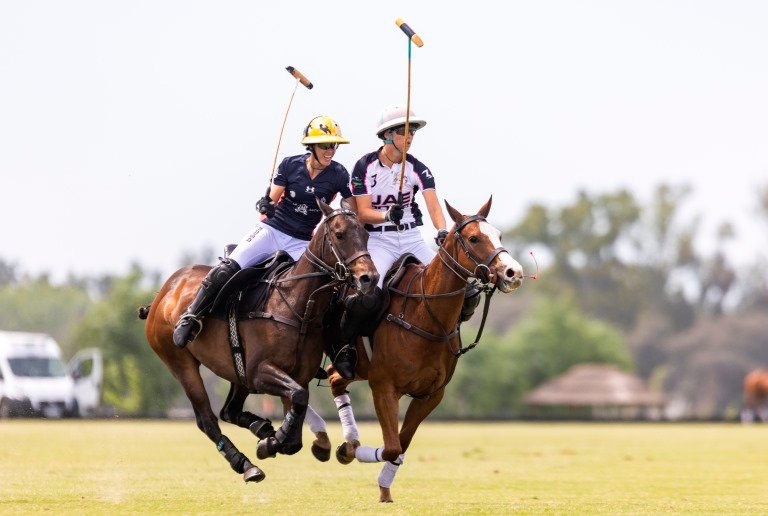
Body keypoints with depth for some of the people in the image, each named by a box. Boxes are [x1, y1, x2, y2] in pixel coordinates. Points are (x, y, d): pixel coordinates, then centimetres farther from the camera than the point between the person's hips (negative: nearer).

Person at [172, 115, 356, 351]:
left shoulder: (338, 174, -4)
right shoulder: (290, 165, -3)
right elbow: (271, 200, 4)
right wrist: (266, 206, -16)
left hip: (302, 242, 1)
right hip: (272, 229, -1)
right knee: (227, 269, -19)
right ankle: (191, 318, -8)